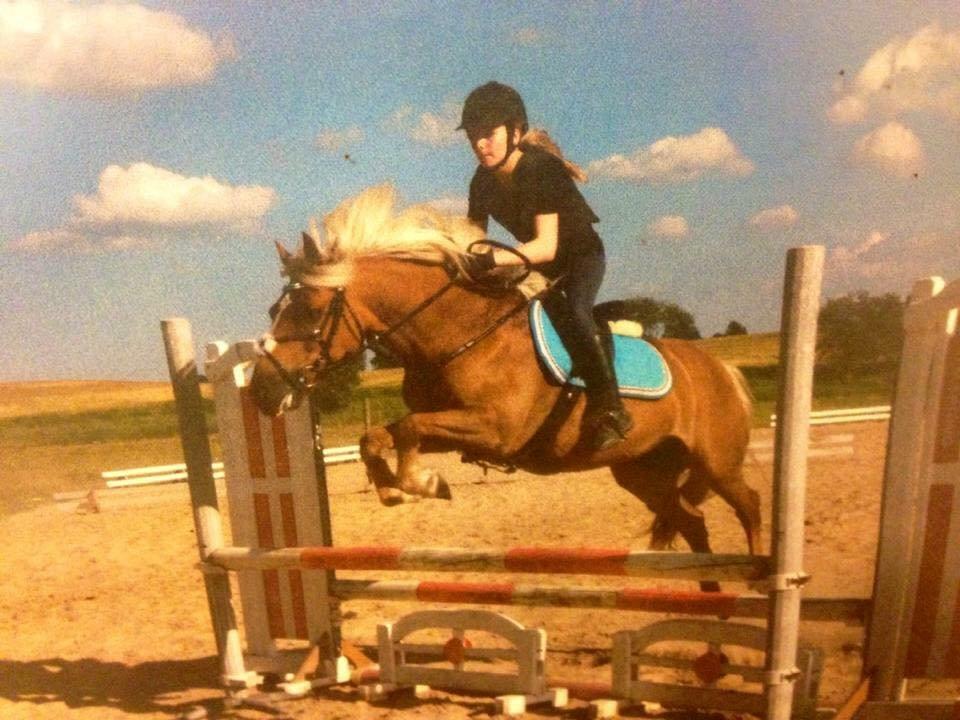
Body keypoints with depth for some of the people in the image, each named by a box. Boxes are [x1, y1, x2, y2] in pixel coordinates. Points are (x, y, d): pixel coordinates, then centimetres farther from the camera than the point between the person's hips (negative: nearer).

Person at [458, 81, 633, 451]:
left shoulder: (543, 170, -27)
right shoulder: (482, 182, -7)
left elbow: (547, 247, -36)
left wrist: (494, 258, -49)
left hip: (581, 254, -7)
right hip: (534, 262, 7)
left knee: (571, 311, -34)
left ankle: (608, 407, -29)